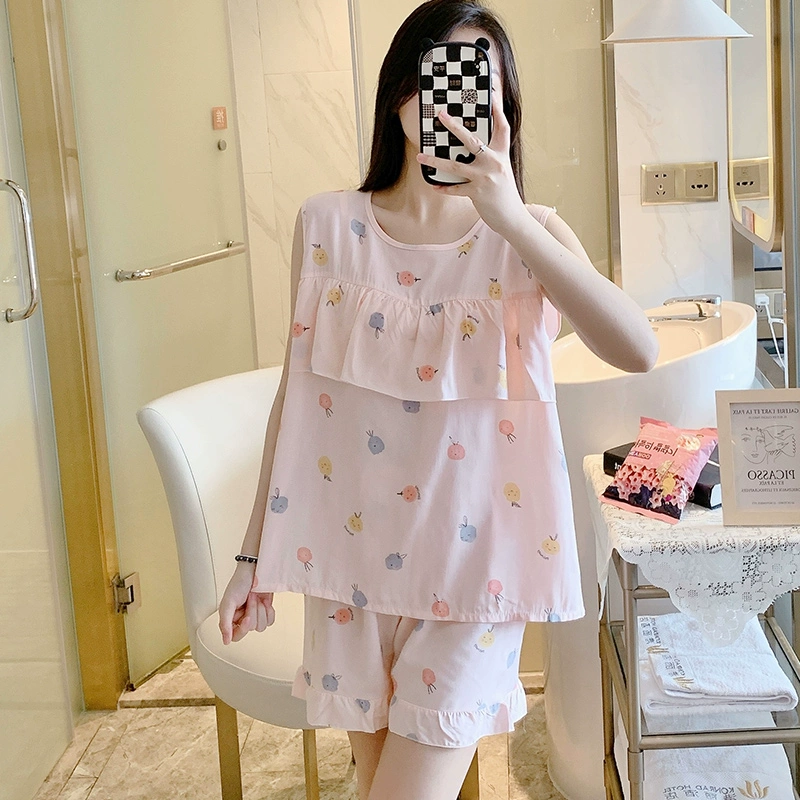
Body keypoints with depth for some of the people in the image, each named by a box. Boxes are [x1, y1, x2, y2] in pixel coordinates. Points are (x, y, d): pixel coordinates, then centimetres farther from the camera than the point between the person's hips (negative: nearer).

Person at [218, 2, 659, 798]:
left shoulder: (530, 234, -5)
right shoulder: (329, 226, -2)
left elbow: (637, 350, -23)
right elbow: (295, 392, 4)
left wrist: (511, 219, -32)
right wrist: (254, 553, 6)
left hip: (473, 559, -1)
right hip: (352, 551, 2)